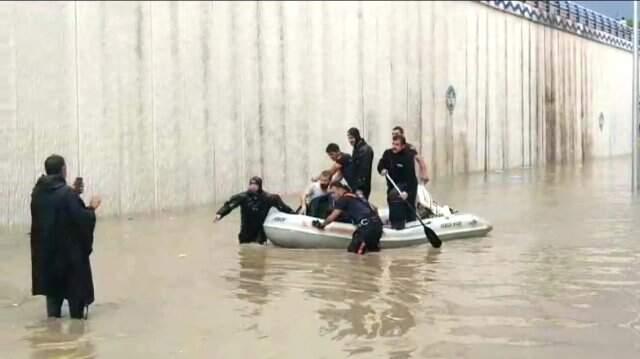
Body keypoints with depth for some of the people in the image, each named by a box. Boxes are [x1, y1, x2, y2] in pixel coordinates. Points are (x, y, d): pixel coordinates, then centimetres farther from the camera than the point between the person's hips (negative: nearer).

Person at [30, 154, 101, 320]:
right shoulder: (67, 193, -20)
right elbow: (82, 219, -21)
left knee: (52, 285, 18)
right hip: (69, 249, -6)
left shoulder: (38, 192, 1)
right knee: (76, 286, 9)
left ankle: (53, 316, 22)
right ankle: (77, 316, 14)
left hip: (45, 249, 6)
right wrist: (91, 207, -2)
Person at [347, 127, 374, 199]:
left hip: (361, 188, -9)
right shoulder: (357, 148, 13)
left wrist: (359, 188, -24)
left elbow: (364, 171, -22)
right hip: (356, 186, 9)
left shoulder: (365, 150, -16)